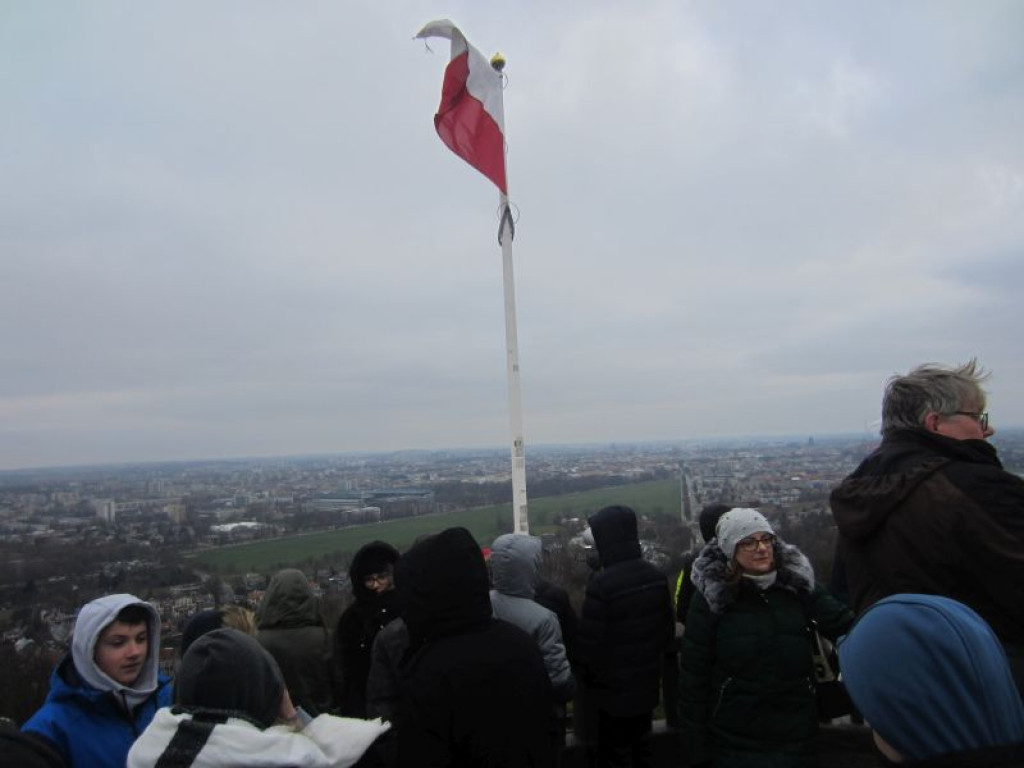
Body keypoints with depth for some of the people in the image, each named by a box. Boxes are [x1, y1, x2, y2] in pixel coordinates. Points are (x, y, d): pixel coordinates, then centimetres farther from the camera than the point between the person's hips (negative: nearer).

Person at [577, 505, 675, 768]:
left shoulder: (601, 583, -25)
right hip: (647, 679, 6)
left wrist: (588, 674, -1)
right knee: (640, 745, 21)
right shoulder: (656, 576, -4)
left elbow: (591, 640, -19)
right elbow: (668, 628, 6)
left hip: (613, 686, -6)